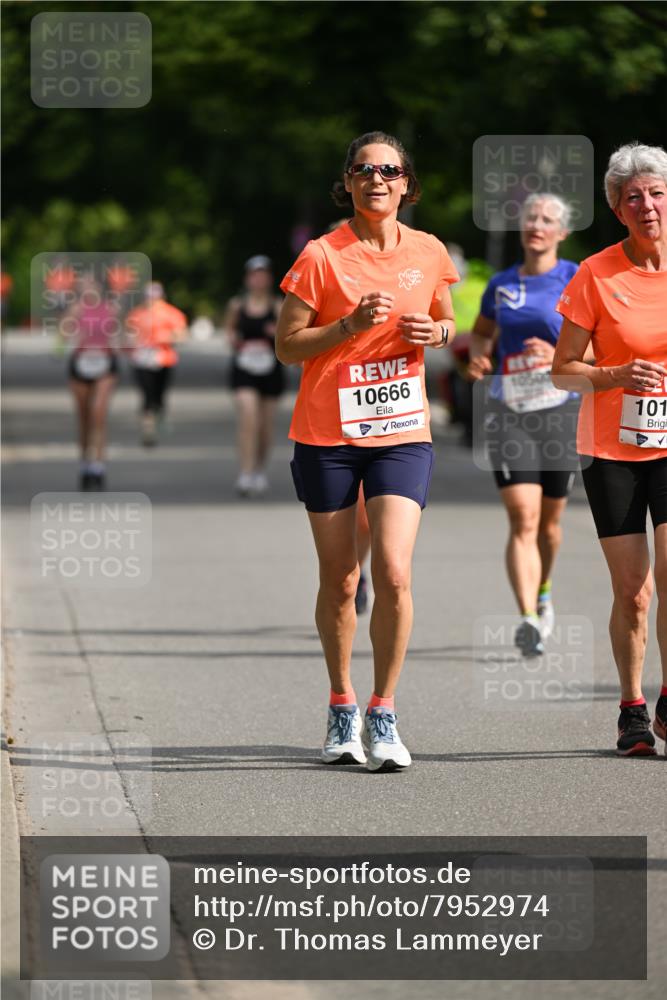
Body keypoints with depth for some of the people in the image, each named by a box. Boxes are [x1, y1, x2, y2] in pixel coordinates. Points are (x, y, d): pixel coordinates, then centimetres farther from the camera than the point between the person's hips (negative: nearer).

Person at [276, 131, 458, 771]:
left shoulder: (429, 254, 4)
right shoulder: (321, 257, -6)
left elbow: (445, 320, 21)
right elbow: (286, 346, -4)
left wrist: (436, 332, -2)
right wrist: (351, 325, -17)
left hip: (401, 435, 1)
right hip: (327, 436, -1)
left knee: (393, 575, -14)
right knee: (339, 581, 6)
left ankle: (383, 716, -3)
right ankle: (341, 707, 25)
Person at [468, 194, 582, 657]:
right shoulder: (501, 284, 9)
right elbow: (483, 333, 26)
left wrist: (558, 356, -22)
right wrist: (479, 358, 4)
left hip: (559, 410, -1)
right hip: (507, 410, 1)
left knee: (548, 519, 11)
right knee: (522, 518, -14)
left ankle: (542, 594, 40)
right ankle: (529, 619, -22)